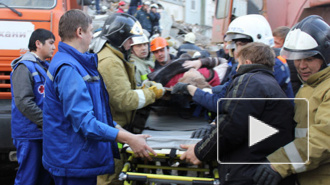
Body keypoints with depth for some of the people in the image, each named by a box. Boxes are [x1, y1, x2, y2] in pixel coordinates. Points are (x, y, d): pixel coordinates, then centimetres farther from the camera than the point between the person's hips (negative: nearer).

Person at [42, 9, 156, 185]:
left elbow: (95, 110, 20)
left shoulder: (78, 63, 14)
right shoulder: (68, 69, -20)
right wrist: (128, 138, -24)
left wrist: (119, 130, 11)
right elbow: (84, 122, -26)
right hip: (73, 163, -10)